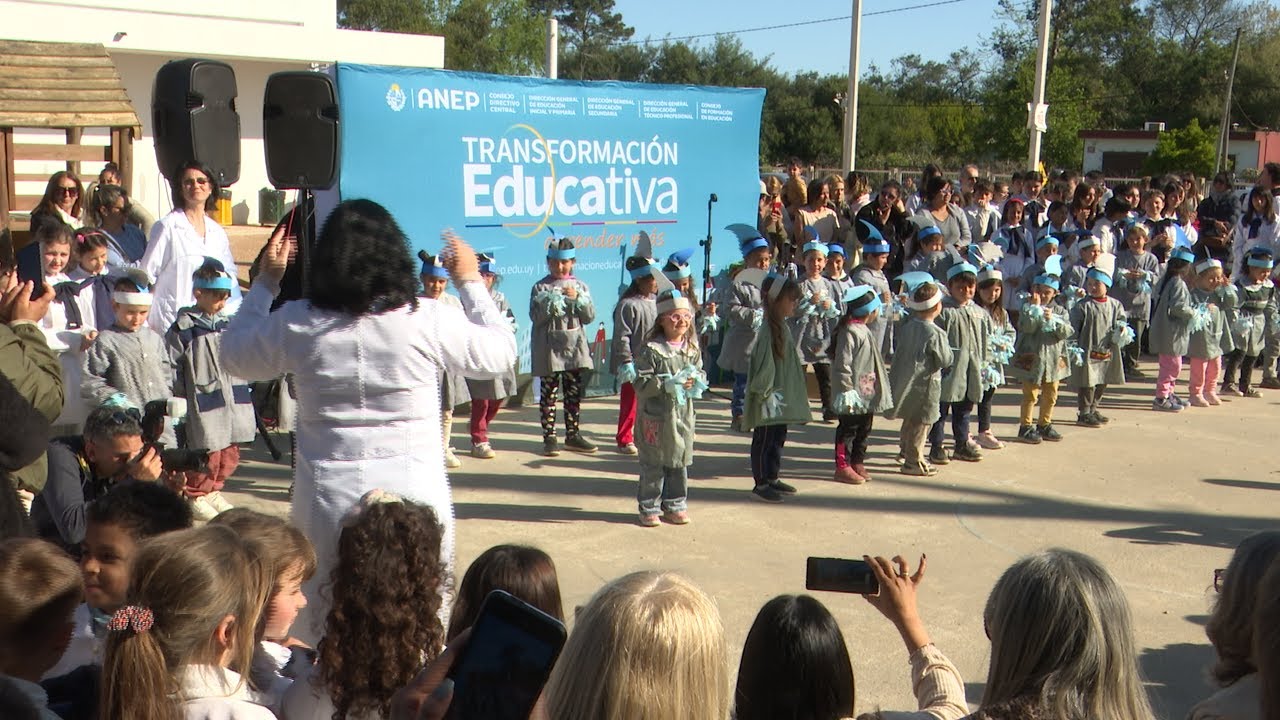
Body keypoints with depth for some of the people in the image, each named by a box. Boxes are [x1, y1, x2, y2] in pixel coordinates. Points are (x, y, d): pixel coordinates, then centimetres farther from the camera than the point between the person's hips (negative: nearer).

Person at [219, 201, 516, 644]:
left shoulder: (297, 324, -5)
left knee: (323, 626, 13)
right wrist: (470, 283, 18)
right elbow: (500, 354, 7)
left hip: (327, 495, 1)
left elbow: (234, 357, 15)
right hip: (414, 492, -1)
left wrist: (265, 283, 22)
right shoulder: (427, 320, -9)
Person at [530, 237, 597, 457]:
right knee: (548, 393, 0)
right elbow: (536, 317, -7)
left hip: (575, 346, 3)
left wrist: (577, 299, -12)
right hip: (549, 346, -3)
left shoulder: (580, 286, 9)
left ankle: (573, 434, 18)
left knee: (574, 393, 8)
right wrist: (550, 303, -22)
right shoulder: (541, 287, 1)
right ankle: (549, 437, 5)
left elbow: (589, 316, 2)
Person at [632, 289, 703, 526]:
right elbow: (641, 385, -13)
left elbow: (701, 375, 15)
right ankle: (649, 507, 13)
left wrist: (695, 383, -8)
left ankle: (675, 505, 24)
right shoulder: (651, 350, -10)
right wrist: (668, 384, -22)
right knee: (653, 464, 2)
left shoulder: (693, 349, 7)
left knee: (680, 462, 12)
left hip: (683, 415, 5)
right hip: (656, 416, -5)